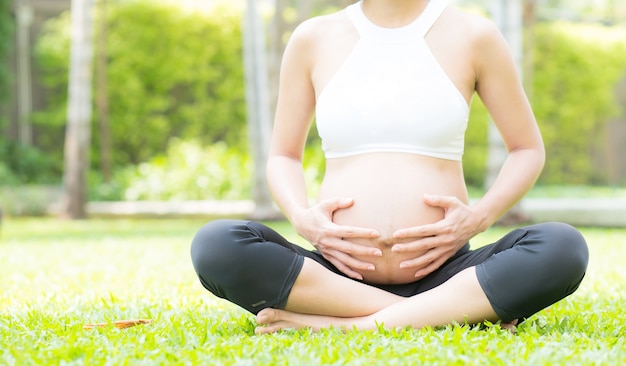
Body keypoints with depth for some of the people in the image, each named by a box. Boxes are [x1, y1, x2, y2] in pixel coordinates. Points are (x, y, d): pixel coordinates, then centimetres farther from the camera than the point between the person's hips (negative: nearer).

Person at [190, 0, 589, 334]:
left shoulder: (473, 36, 6)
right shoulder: (313, 39, 9)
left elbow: (528, 149, 13)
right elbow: (283, 155, 17)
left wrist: (481, 216, -6)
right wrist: (302, 218, -5)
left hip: (441, 272, -1)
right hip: (339, 273, 1)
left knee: (565, 247, -28)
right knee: (214, 246, -27)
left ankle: (334, 323, -27)